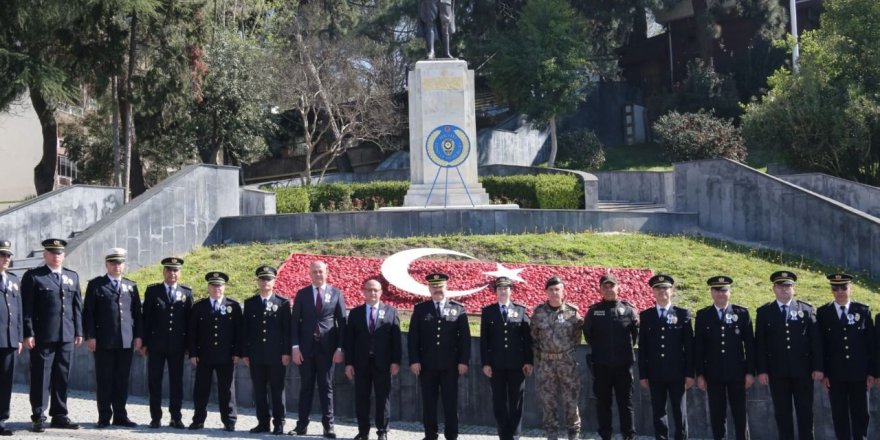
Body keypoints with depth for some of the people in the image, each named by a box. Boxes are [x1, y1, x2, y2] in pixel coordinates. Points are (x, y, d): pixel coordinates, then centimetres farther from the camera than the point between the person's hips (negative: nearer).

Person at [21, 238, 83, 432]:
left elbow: (77, 306, 15)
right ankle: (38, 417, 3)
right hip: (42, 335, -4)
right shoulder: (33, 276, 1)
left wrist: (78, 331, 9)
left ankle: (60, 415, 15)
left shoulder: (73, 276, 16)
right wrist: (29, 333, -11)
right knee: (41, 376, -2)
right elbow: (27, 308, -4)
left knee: (62, 377, 8)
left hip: (66, 336, 4)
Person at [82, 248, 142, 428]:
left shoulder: (131, 286, 14)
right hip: (103, 341, -3)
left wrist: (138, 336, 5)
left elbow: (137, 313, 13)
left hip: (126, 342, 3)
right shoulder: (95, 285, 3)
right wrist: (90, 336, -8)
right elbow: (88, 312, -1)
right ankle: (104, 417, 6)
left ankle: (120, 416, 13)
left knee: (122, 380, 6)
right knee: (104, 381, 1)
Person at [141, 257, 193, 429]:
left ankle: (176, 418, 10)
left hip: (177, 345, 1)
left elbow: (190, 319, 6)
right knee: (154, 381, 2)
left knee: (176, 381, 3)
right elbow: (146, 318, 3)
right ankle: (155, 417, 9)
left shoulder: (187, 292, 7)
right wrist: (144, 342, -2)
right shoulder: (152, 291, 4)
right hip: (156, 344, 0)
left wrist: (188, 345, 2)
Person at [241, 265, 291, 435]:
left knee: (277, 390, 2)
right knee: (259, 391, 5)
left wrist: (286, 352, -7)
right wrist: (244, 353, 3)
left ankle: (279, 424, 7)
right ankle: (263, 423, 11)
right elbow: (245, 329, 9)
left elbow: (287, 329, 0)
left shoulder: (283, 303, 3)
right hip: (256, 355, 3)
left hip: (276, 355, -3)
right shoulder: (249, 303, 10)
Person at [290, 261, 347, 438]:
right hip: (306, 347, 1)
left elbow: (342, 322, 3)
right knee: (306, 386, 6)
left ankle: (328, 426, 7)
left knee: (326, 387, 3)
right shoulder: (302, 294, 6)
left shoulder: (336, 294, 4)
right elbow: (295, 322, 4)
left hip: (327, 347, -1)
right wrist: (295, 347, -5)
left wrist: (340, 348, -5)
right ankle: (302, 425, 10)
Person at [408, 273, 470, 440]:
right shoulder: (420, 309, 7)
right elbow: (413, 337, 3)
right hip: (427, 364, 1)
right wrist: (414, 360, -5)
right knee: (428, 402, 4)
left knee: (451, 402, 1)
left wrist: (463, 360, -5)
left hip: (450, 365, -1)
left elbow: (465, 337, 3)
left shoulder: (458, 309, 6)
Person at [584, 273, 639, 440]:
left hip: (623, 364, -1)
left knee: (626, 403, 3)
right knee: (603, 403, 7)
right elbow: (587, 332, 14)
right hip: (601, 365, 1)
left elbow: (636, 332, 8)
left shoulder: (628, 309, -1)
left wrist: (627, 349, 9)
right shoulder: (594, 310, 2)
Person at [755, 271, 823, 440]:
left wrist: (818, 367, -4)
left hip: (803, 370, 0)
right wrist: (761, 370, -5)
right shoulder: (764, 312, 5)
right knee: (782, 413, 4)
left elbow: (816, 341, 2)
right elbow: (760, 343, 2)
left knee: (805, 412, 3)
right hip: (777, 372, 0)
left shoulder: (806, 310, 6)